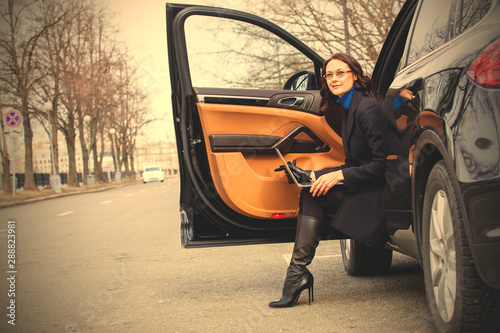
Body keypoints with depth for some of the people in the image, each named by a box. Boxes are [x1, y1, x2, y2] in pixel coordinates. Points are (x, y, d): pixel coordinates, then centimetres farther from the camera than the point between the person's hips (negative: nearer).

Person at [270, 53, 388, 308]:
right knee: (311, 194, -11)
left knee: (312, 193, -18)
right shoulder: (348, 108, 14)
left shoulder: (367, 108, -15)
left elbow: (383, 164, -20)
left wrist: (340, 175, -21)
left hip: (375, 193, -8)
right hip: (363, 188, 8)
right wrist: (326, 175, 0)